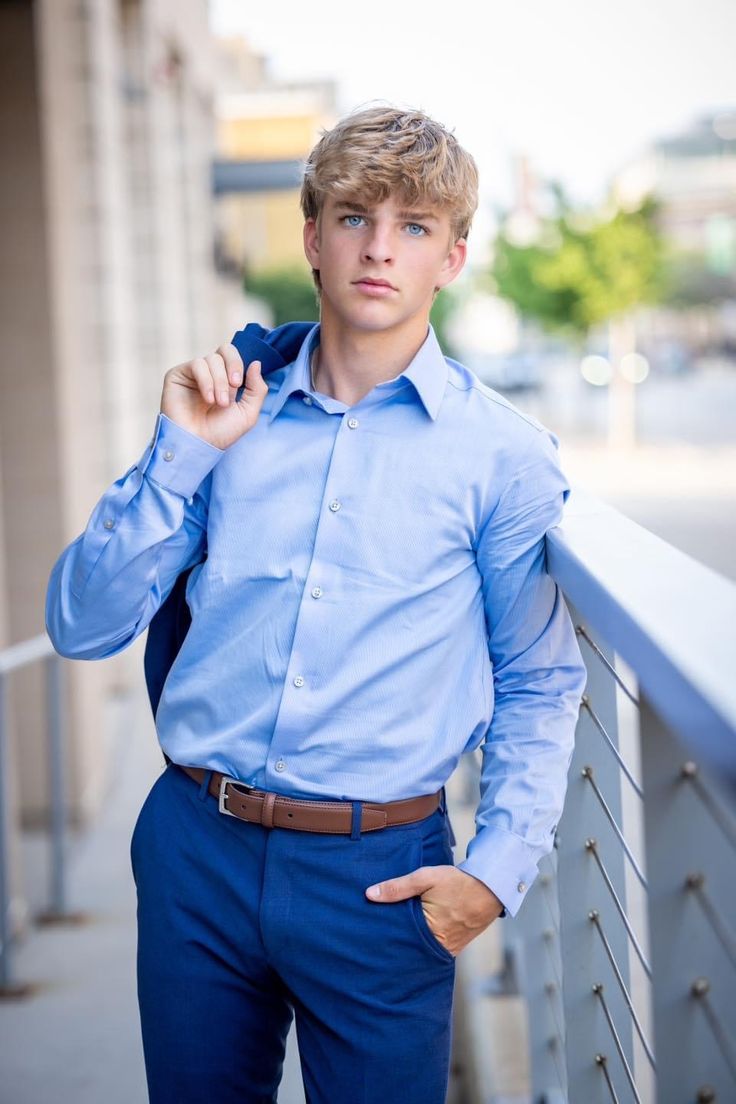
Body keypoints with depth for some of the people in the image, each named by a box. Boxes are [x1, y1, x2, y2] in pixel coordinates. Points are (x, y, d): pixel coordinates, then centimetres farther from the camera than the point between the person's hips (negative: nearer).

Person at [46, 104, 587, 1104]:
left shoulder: (504, 451, 0)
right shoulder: (231, 417, 7)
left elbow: (539, 684, 5)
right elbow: (83, 629, 2)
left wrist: (498, 869, -7)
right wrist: (179, 454, -7)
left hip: (379, 872, -2)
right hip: (197, 849, 3)